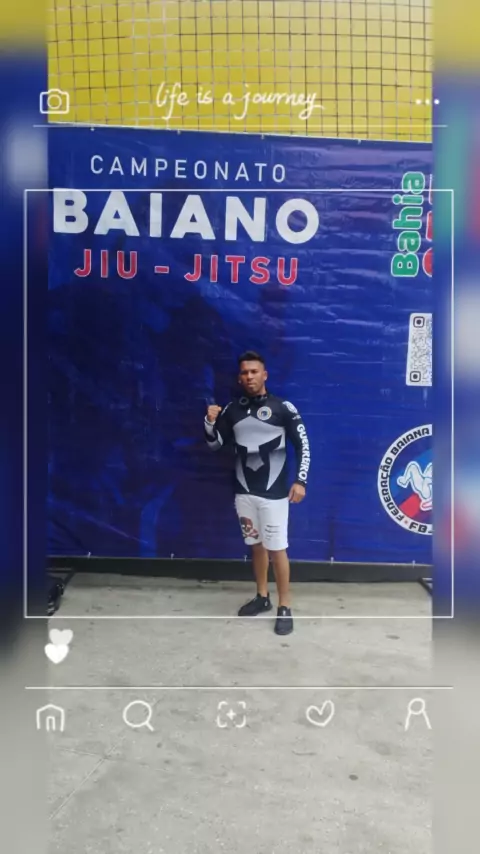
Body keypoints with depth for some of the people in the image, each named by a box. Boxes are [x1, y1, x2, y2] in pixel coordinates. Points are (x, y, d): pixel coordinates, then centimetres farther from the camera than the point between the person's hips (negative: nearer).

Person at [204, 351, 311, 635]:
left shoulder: (283, 408, -7)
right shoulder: (232, 410, 4)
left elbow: (303, 445, -4)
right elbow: (215, 444, 10)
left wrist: (301, 481, -11)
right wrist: (210, 421, -9)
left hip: (273, 492, -4)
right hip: (244, 491, 4)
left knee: (277, 548, -3)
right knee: (256, 545, 15)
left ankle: (285, 608, 8)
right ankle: (263, 598, 29)